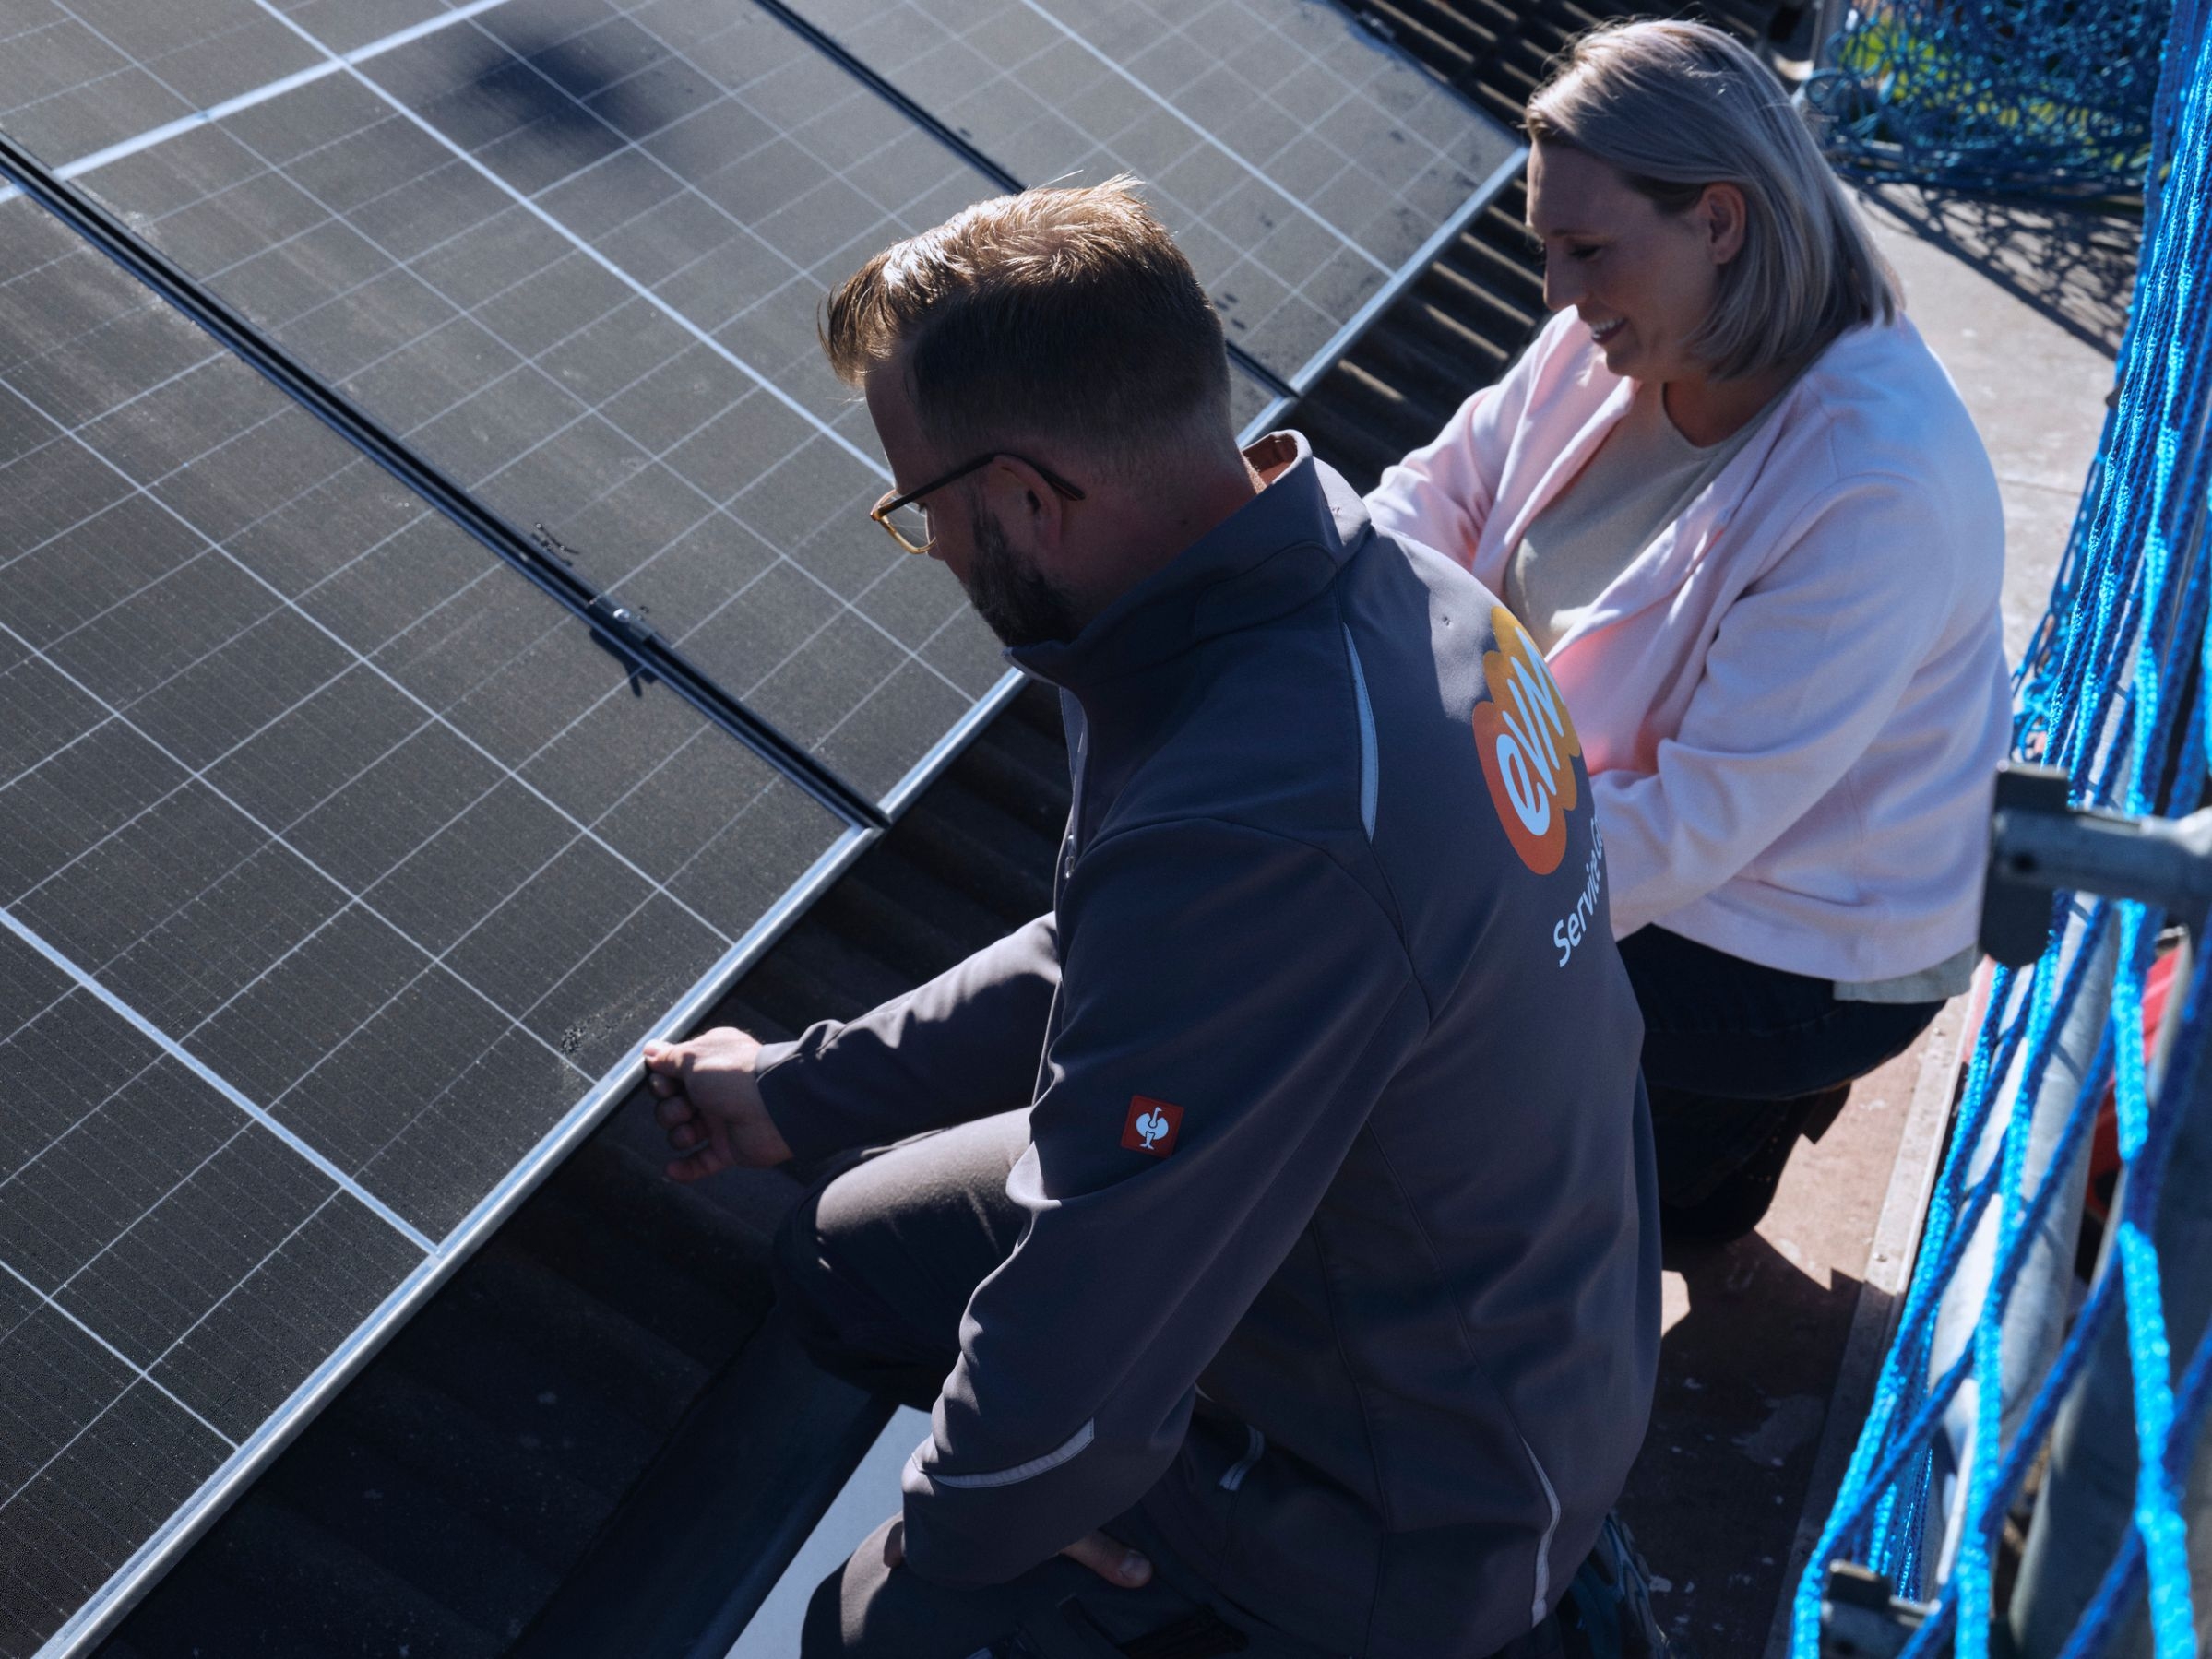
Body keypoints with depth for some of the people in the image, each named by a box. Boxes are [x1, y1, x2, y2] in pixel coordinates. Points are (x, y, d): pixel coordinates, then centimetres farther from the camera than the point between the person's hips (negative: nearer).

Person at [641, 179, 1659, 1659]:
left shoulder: (1253, 840, -42)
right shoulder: (1377, 572, -11)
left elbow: (1062, 1400, -31)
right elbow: (1105, 963, 4)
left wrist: (944, 1531, -8)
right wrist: (802, 1093, 10)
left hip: (1426, 1503, -8)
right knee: (849, 1262, 15)